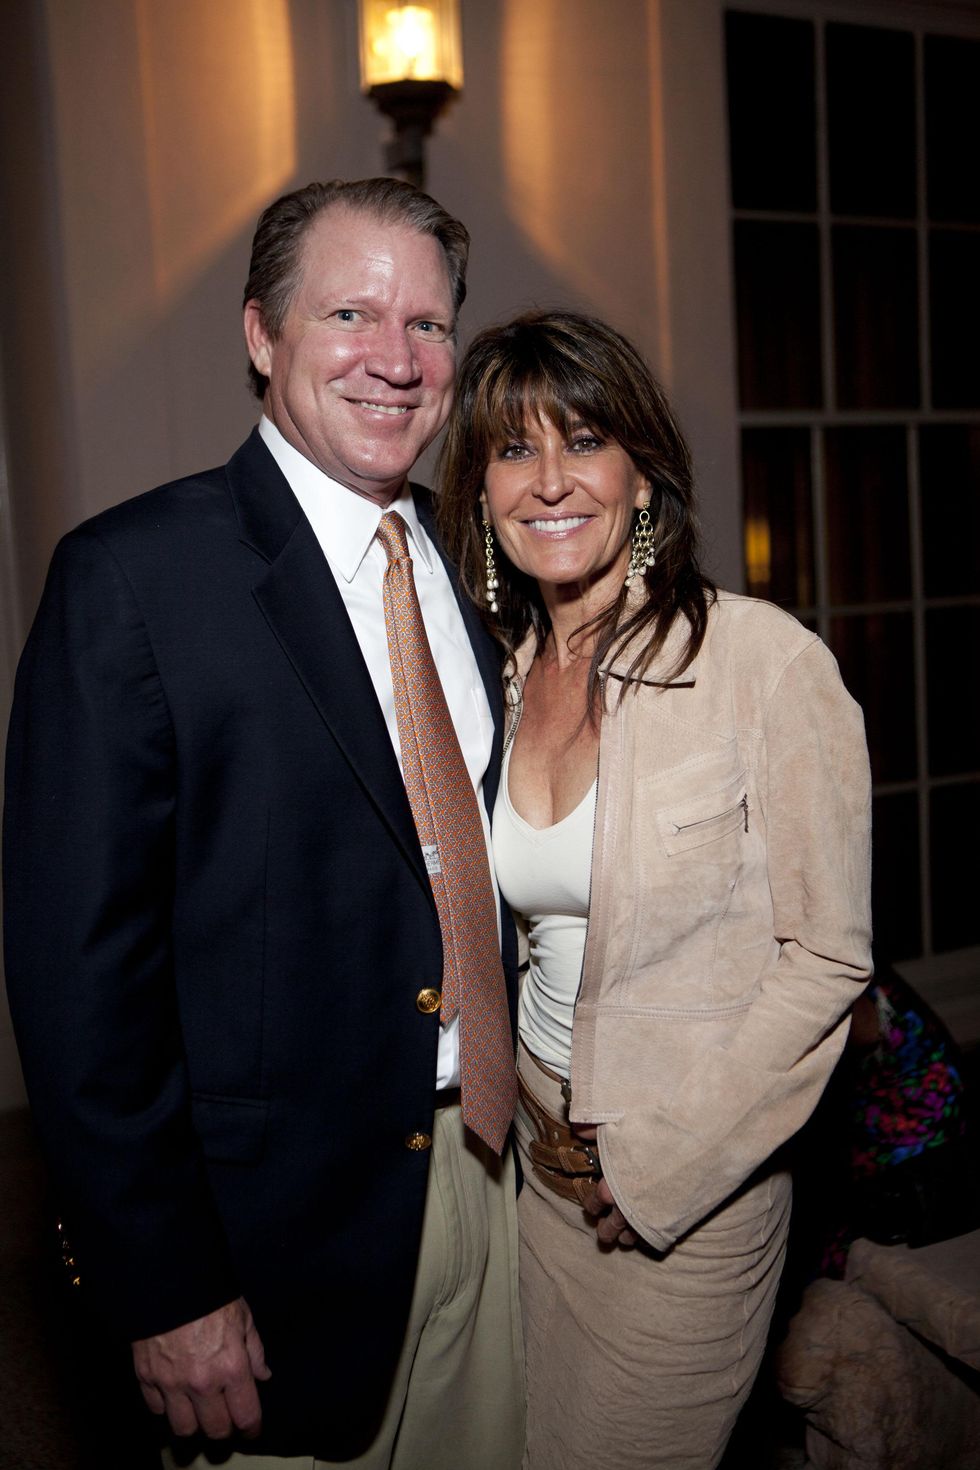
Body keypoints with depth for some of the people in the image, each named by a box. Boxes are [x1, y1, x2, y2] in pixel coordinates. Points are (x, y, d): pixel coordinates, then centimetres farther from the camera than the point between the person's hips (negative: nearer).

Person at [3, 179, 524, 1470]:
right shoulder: (134, 575, -14)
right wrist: (161, 1287, -14)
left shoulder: (475, 565, 5)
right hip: (280, 1217, -5)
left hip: (489, 1174, 6)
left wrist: (540, 1131, 7)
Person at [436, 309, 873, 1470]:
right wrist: (528, 1114, 1)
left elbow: (826, 958, -14)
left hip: (694, 1174, -4)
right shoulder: (498, 673, -1)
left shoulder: (766, 660, -18)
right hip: (540, 1146, 5)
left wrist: (660, 1163, -12)